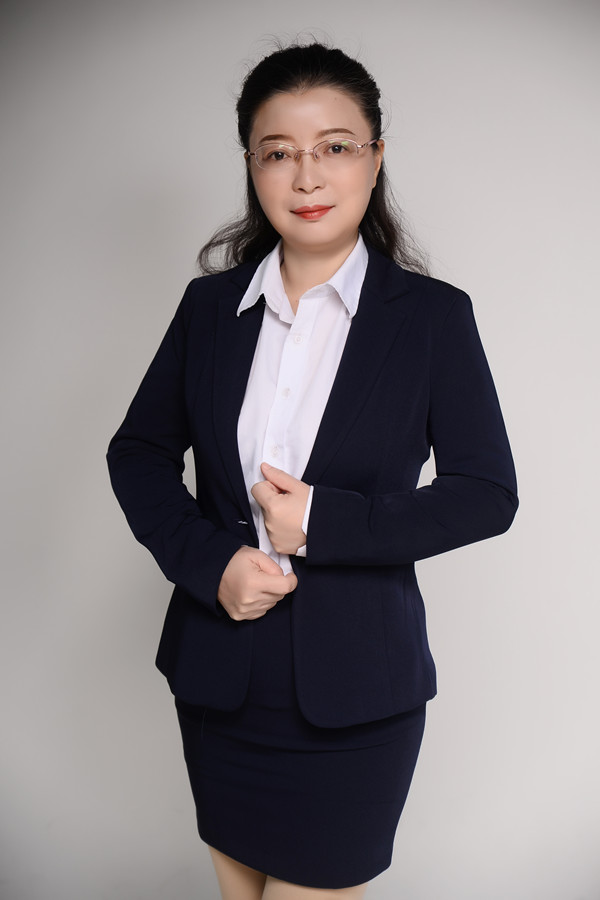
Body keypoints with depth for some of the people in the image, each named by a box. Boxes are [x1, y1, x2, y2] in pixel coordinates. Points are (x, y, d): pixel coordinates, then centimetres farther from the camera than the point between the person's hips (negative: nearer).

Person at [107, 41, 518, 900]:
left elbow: (487, 493, -8)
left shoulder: (433, 316, -8)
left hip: (351, 693, -3)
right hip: (219, 676, 4)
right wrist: (209, 562, -12)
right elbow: (138, 451, 5)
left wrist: (325, 521, -19)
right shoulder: (211, 303, 1)